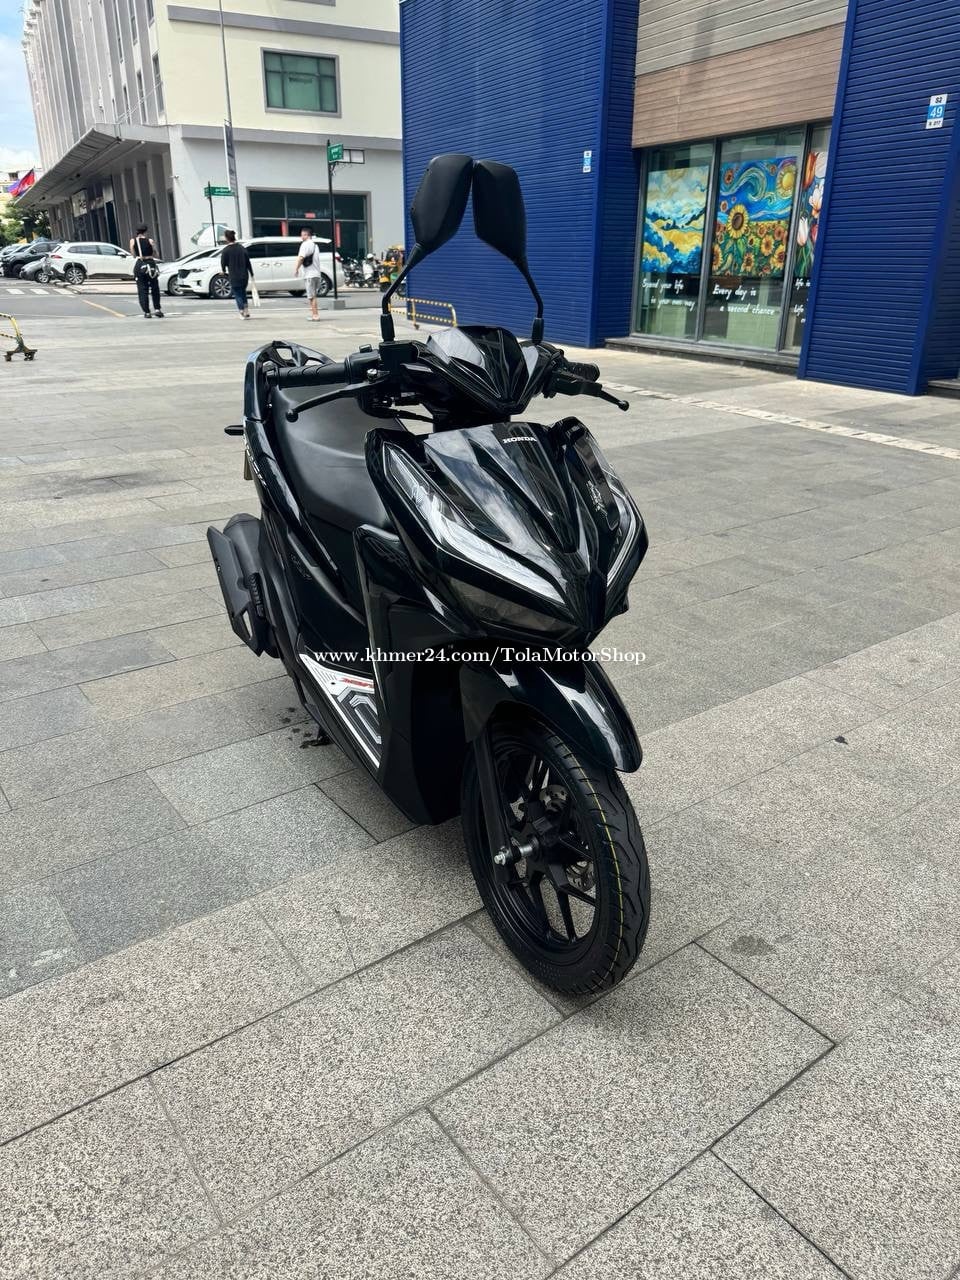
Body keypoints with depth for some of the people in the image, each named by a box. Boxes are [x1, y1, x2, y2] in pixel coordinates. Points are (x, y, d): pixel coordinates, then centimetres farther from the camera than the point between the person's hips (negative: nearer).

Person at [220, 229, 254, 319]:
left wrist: (223, 270, 18)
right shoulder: (242, 248, 3)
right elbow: (248, 262, 5)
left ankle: (243, 313, -1)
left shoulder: (226, 250, -10)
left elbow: (223, 263, -4)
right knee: (243, 293, 20)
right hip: (244, 276, 5)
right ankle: (247, 312, 16)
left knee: (237, 295, 6)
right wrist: (251, 274, 12)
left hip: (234, 277, -4)